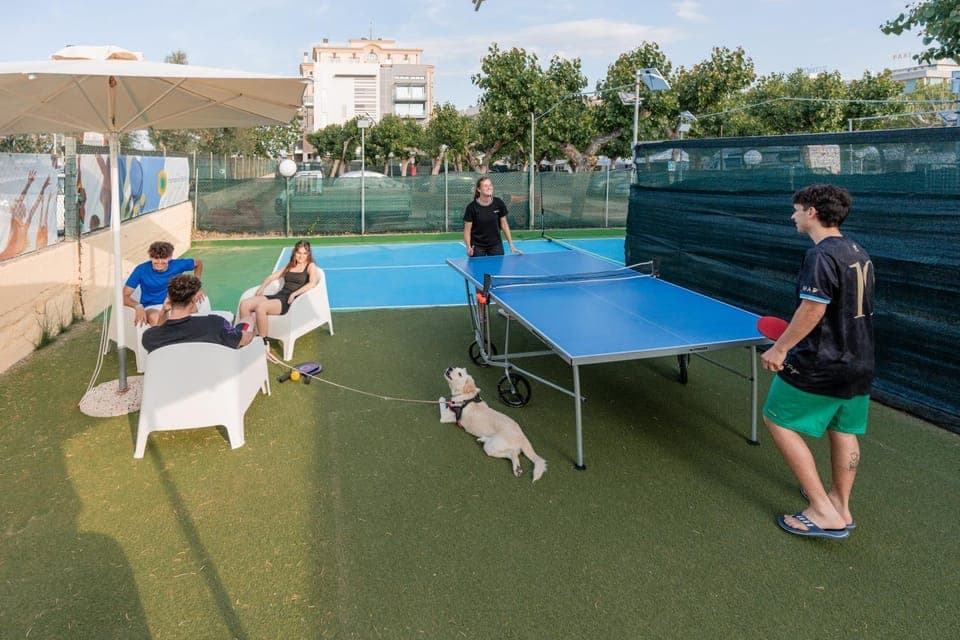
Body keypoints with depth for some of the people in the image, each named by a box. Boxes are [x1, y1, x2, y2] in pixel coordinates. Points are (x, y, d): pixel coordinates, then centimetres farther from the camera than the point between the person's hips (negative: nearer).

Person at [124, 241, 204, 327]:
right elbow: (124, 296, -13)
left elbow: (199, 263, 12)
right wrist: (138, 306, -35)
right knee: (154, 318, -38)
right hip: (151, 307, -1)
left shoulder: (177, 265, -8)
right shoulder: (141, 270, -12)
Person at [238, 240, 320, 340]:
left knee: (260, 307, -34)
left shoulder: (311, 266, 5)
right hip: (278, 295, 7)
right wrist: (262, 287, 8)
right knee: (244, 304, -16)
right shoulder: (290, 265, 25)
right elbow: (274, 276, 28)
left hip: (290, 301, -7)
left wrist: (294, 294, -22)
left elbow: (313, 283, -14)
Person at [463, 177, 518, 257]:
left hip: (496, 245, 2)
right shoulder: (472, 207, -12)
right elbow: (467, 230, -9)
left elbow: (504, 224, 3)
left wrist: (511, 244, 1)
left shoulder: (499, 203, -5)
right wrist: (469, 247, -24)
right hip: (477, 246, -2)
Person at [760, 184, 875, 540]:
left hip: (819, 364, -9)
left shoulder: (821, 255, -19)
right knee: (844, 431, 18)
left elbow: (812, 309, -25)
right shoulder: (859, 254, 9)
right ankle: (840, 506, 31)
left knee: (779, 422, 2)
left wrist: (780, 348, -17)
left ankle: (824, 512, 4)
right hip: (859, 363, 9)